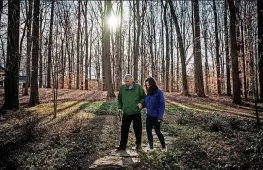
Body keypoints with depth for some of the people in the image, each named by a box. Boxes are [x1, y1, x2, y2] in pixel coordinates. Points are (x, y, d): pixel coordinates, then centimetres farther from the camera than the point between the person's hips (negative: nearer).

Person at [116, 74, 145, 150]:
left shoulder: (138, 87, -4)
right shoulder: (122, 88, 3)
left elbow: (144, 97, 5)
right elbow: (119, 98, 16)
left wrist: (141, 103, -13)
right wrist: (119, 107, 8)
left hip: (136, 113, -2)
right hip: (126, 113, 2)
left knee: (137, 129, 8)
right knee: (124, 129, 7)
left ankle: (138, 144, 27)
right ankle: (122, 145, 19)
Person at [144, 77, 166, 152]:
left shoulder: (159, 93, -14)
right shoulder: (148, 93, 4)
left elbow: (162, 105, -15)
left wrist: (160, 117, -18)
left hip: (155, 116, -6)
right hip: (148, 116, 6)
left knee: (157, 132, 6)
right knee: (148, 131, 6)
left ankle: (164, 146, 26)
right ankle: (151, 147, 18)